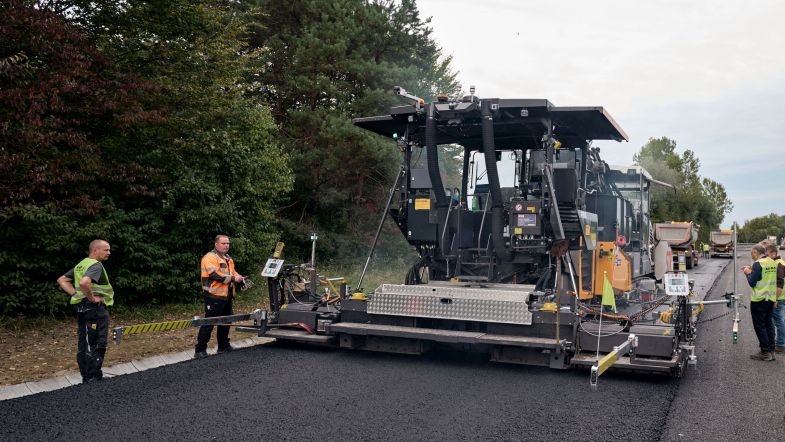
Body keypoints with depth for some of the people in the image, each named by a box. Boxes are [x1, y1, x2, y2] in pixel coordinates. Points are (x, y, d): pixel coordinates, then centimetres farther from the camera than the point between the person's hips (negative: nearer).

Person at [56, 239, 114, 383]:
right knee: (97, 346, -2)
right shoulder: (96, 265, -17)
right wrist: (92, 298, -21)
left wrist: (76, 294, 9)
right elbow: (84, 283, -35)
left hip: (82, 308, 10)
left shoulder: (81, 265, 14)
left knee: (84, 345, 15)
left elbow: (62, 280, 18)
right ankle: (93, 379, 2)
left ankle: (86, 377, 25)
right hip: (95, 308, -10)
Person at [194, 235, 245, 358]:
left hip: (227, 297, 9)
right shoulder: (210, 257, -12)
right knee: (208, 323, -6)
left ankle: (224, 346, 29)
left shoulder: (228, 259, 18)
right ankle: (200, 350, -1)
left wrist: (238, 277, -1)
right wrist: (233, 278, -18)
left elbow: (233, 272, 21)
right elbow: (215, 275, -23)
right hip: (214, 296, -9)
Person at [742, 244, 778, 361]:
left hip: (759, 300, -8)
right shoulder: (772, 262, 7)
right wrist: (752, 270, 12)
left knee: (759, 326, 1)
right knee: (769, 324, 14)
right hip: (771, 298, 8)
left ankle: (765, 352, 3)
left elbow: (752, 283, -16)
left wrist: (748, 273, 1)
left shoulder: (758, 264, -16)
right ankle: (771, 351, 18)